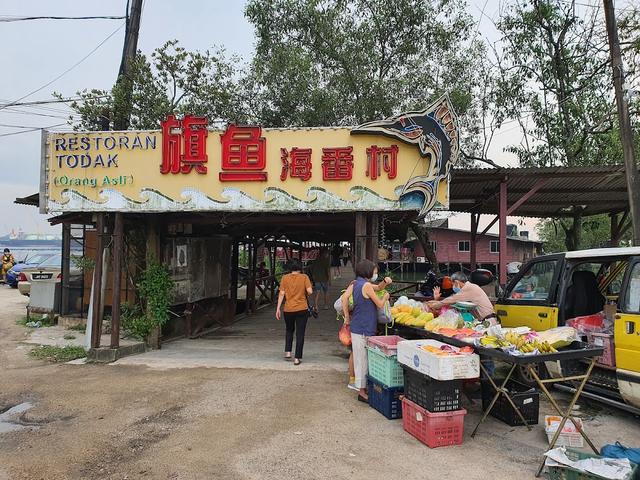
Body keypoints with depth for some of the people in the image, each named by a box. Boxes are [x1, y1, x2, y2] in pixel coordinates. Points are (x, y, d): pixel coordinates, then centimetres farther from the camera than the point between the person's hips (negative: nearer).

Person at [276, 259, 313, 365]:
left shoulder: (285, 278, -1)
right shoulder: (304, 277, -5)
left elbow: (281, 294, -3)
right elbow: (310, 291, -13)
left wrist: (278, 308, 1)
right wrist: (305, 294, 9)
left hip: (288, 309, 2)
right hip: (302, 309, -2)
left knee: (289, 331, 24)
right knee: (300, 334, 6)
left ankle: (287, 352, 16)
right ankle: (297, 358, 6)